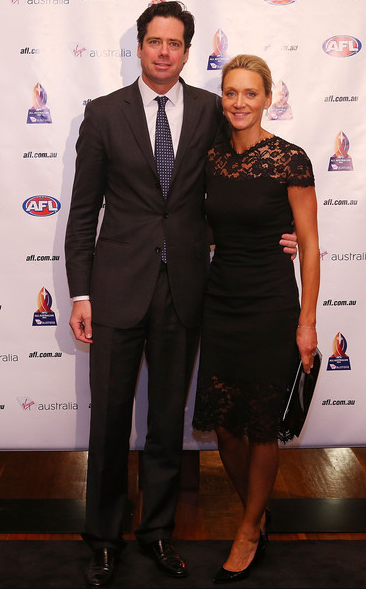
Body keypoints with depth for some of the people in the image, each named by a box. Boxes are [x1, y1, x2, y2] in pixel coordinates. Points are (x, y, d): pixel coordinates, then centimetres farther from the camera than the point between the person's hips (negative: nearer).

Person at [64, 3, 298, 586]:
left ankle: (158, 528, 32)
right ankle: (104, 537, 26)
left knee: (169, 418, 13)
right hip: (118, 287, -1)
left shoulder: (212, 110, 4)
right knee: (110, 419, 6)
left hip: (183, 289, 2)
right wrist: (80, 293, -3)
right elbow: (84, 210, 1)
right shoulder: (104, 113, 1)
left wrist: (273, 233, 0)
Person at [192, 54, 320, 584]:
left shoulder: (289, 159, -9)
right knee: (224, 421, 9)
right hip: (220, 301, 5)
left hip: (270, 304, -5)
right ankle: (258, 513, 34)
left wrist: (307, 322, -9)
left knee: (263, 425, 7)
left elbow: (309, 244, -7)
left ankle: (250, 533, 27)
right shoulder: (213, 159, 6)